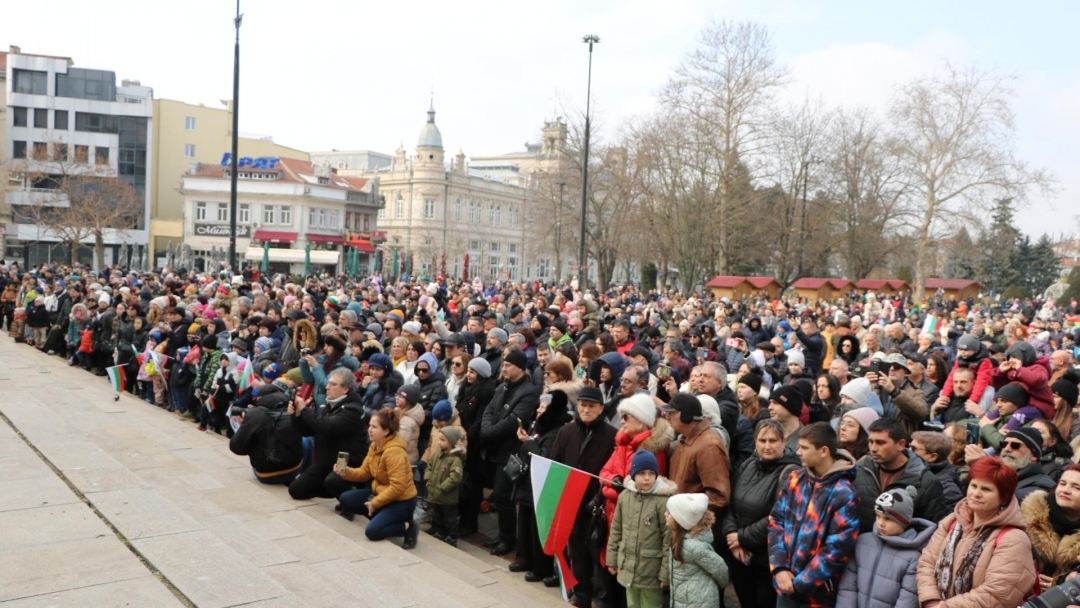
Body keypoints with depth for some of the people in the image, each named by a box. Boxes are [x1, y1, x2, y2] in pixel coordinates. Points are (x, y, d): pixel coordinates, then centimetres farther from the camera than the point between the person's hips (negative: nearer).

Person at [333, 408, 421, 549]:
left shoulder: (394, 451, -28)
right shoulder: (375, 445, 1)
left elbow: (397, 487, -29)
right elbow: (364, 472, 7)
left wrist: (375, 503, -20)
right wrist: (346, 472, -12)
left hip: (401, 501, -10)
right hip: (380, 492, 10)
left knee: (372, 531, -23)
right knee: (345, 499, 4)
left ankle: (408, 527, -1)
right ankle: (380, 516, 11)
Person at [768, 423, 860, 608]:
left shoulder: (844, 495, -14)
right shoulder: (794, 480, 2)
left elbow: (837, 549, -15)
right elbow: (776, 521, 4)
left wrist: (800, 583, -13)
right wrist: (780, 568, -8)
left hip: (816, 592, -4)